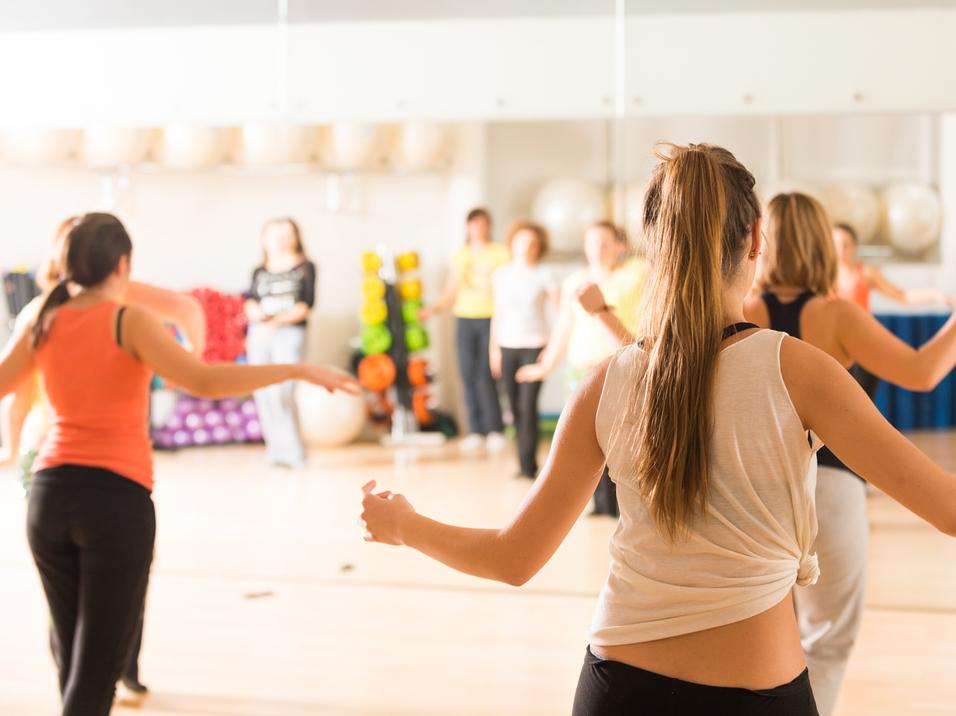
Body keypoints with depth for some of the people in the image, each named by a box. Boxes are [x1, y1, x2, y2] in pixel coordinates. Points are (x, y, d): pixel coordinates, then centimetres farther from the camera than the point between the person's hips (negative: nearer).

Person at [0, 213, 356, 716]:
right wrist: (297, 371, -18)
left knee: (72, 654, 18)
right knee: (98, 663, -2)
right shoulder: (129, 322, -9)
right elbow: (205, 382, -21)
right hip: (116, 498, -5)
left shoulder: (45, 325, 6)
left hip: (51, 494, 5)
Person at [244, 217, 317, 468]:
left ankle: (293, 453, -10)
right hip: (258, 335, 5)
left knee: (281, 393, -16)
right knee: (262, 393, 2)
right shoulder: (259, 272, 16)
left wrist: (278, 320, -18)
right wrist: (256, 312, -17)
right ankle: (275, 447, 12)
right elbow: (250, 302, 7)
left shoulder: (305, 268, 4)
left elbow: (306, 305, -5)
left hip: (290, 334, -5)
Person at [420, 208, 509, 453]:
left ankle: (495, 431, -5)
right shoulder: (460, 256, 14)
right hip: (465, 320, 4)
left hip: (491, 318, -4)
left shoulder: (500, 254, 4)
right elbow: (450, 293, 12)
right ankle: (475, 432, 5)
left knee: (485, 377, -13)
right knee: (468, 377, 0)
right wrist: (434, 308, -5)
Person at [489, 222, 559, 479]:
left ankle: (527, 464, -7)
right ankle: (526, 462, 11)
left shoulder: (544, 276, -1)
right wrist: (494, 348, 12)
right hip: (507, 346, 4)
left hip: (534, 346, -4)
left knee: (528, 405, -12)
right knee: (515, 407, 3)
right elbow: (498, 313, 14)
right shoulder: (501, 275, 9)